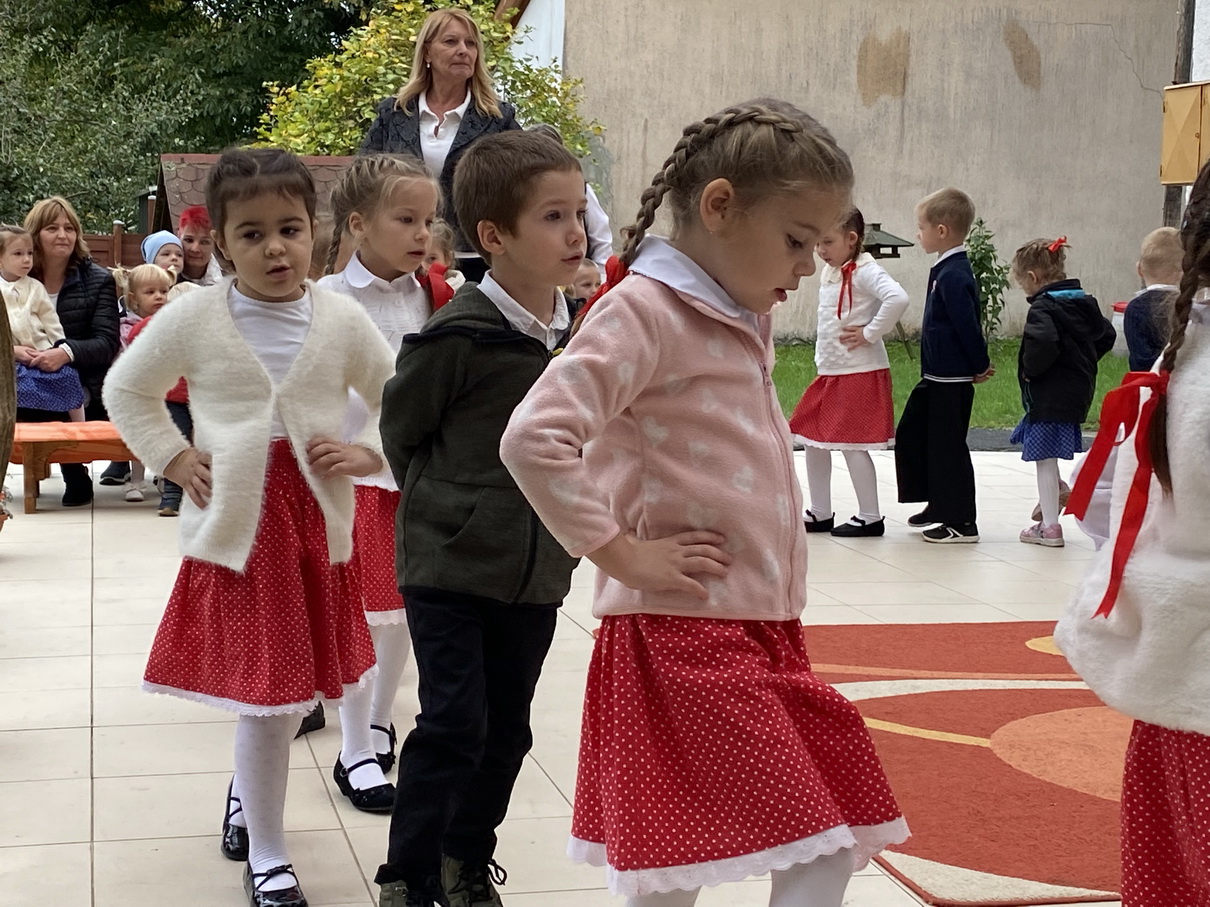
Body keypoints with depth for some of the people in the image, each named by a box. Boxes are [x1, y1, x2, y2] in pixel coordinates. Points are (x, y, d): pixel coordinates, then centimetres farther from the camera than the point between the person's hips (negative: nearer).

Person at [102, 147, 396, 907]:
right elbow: (128, 389, 10)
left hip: (317, 523, 2)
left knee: (285, 687, 14)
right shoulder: (192, 319, -5)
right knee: (265, 690, -2)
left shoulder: (343, 320, -2)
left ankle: (246, 797, 43)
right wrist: (175, 459, 0)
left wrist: (367, 454, -6)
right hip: (236, 524, -2)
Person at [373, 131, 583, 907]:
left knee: (508, 728, 13)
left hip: (536, 573, 6)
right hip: (449, 565, -5)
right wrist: (447, 508, 5)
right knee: (454, 723, -7)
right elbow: (401, 432, -4)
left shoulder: (579, 334, 1)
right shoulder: (459, 336, -17)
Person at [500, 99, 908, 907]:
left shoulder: (746, 321, 15)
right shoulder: (643, 310, -13)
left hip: (764, 636, 9)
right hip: (684, 637, -9)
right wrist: (622, 555, -17)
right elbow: (535, 439, -24)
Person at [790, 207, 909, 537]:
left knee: (852, 444, -5)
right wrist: (823, 360, 15)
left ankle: (870, 517, 6)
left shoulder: (864, 271, -15)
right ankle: (820, 514, 21)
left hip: (860, 374, -10)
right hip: (830, 373, 10)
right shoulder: (828, 274, 12)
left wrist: (870, 334, -24)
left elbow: (897, 299, -33)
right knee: (813, 440, 11)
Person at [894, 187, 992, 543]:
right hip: (937, 376, 10)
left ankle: (961, 522, 7)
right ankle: (939, 503, 28)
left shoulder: (954, 274, -20)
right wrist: (979, 366, 16)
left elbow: (967, 324, -22)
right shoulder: (947, 269, 11)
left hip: (952, 380, -10)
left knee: (948, 446, -2)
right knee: (911, 434, 17)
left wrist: (981, 366, -13)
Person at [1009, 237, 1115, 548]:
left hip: (1050, 394, -9)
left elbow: (1042, 343, -33)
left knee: (1044, 458, -1)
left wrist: (1030, 369, -17)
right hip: (1079, 390, 9)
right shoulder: (1084, 303, 10)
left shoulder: (1043, 308, -17)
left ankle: (1050, 526, 3)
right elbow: (1107, 335, 19)